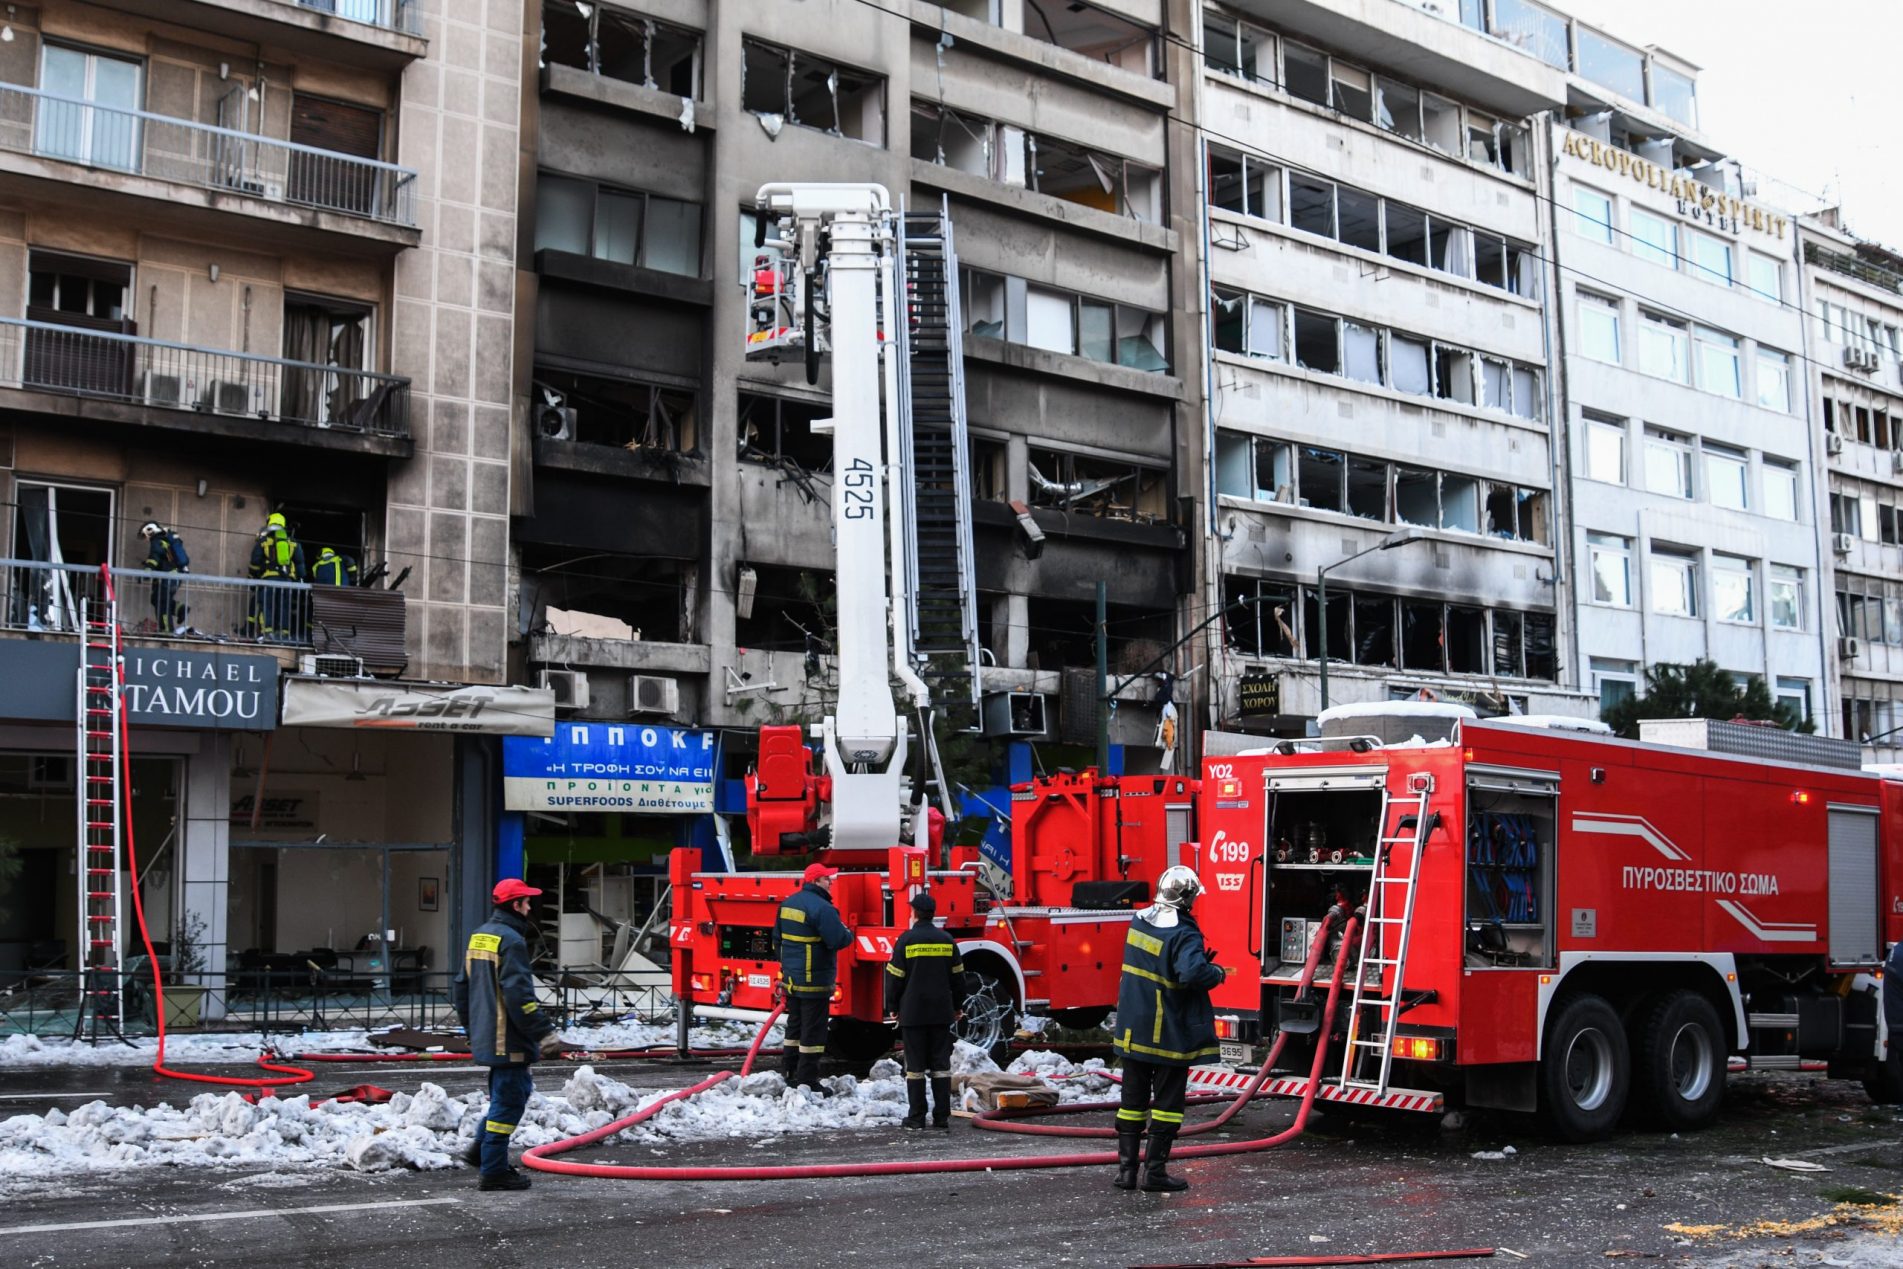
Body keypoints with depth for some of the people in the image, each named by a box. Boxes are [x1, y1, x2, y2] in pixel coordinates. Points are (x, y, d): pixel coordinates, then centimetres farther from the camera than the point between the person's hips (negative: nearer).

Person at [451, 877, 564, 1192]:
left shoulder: (479, 936, 13)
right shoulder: (511, 940, -16)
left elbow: (460, 987, 20)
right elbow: (519, 994, -23)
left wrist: (472, 1027, 30)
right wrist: (545, 1033, -20)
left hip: (485, 1035, 10)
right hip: (508, 1040, -10)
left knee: (512, 1091, 21)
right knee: (508, 1099, -3)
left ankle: (480, 1150, 20)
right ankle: (493, 1171, 1)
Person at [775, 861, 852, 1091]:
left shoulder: (788, 903, 10)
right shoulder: (821, 907, -20)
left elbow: (778, 936, 19)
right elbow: (838, 940, -23)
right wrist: (847, 932, -1)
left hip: (791, 978, 9)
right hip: (814, 981, -9)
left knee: (794, 1026, 18)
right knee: (813, 1030, -1)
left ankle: (788, 1072, 24)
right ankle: (807, 1081, 1)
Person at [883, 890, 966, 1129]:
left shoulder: (906, 940, -6)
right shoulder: (947, 940, 5)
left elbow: (895, 977, -4)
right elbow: (957, 977, 11)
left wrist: (892, 1007, 6)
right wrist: (957, 1006, 21)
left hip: (913, 1012, -3)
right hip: (942, 1011, 3)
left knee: (915, 1065, 1)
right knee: (941, 1063, 6)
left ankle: (917, 1117, 1)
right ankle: (942, 1116, 5)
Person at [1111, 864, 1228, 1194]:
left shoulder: (1138, 921, 5)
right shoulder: (1183, 934, -19)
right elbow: (1193, 973, -33)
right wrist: (1217, 972, -11)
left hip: (1133, 1028, 6)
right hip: (1169, 1033, -6)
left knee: (1133, 1099, 13)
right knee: (1167, 1101, 5)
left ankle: (1126, 1167, 16)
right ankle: (1155, 1171, 6)